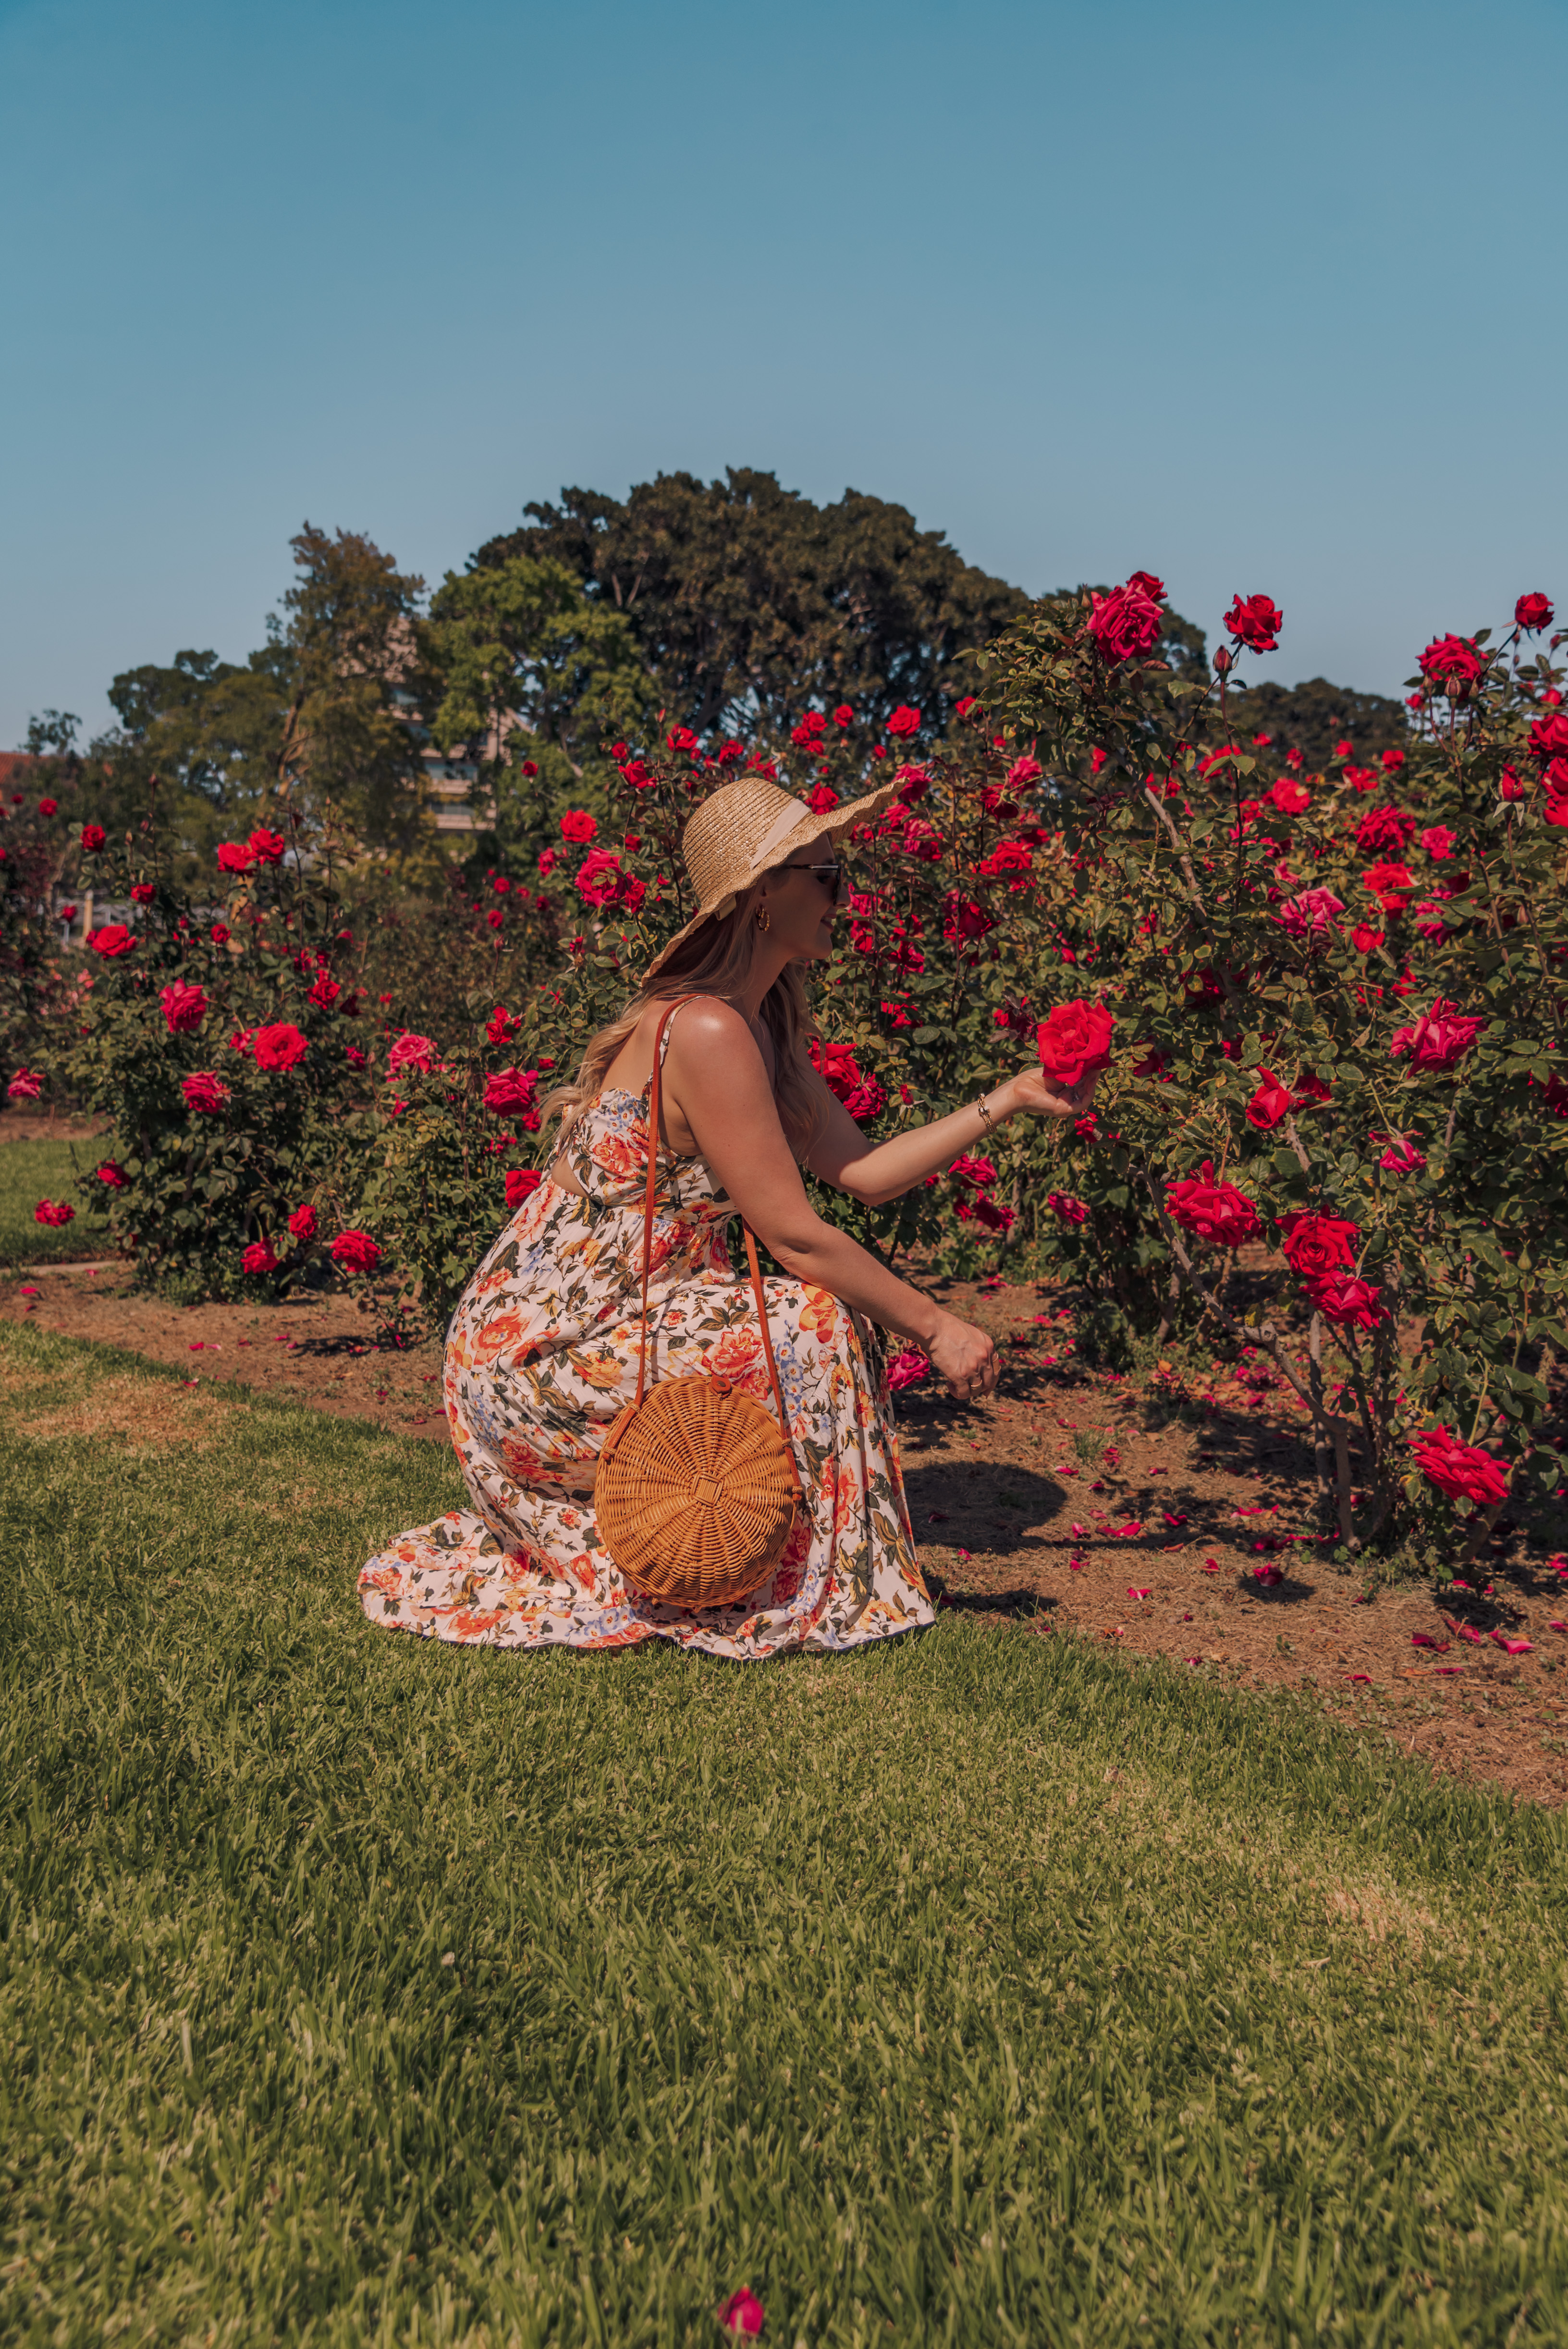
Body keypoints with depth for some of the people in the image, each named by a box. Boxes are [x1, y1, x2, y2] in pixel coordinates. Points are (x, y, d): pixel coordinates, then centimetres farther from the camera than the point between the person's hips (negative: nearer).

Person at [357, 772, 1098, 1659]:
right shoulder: (707, 1033, -23)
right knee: (817, 1326, -16)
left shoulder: (764, 1023, 7)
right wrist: (938, 1329, -12)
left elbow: (863, 1169, 5)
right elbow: (798, 1238, -21)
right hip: (540, 1349, -10)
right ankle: (787, 1605, 0)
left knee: (833, 1321, 14)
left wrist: (1011, 1101, 2)